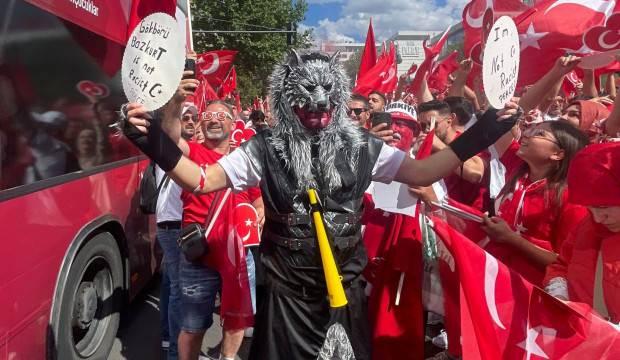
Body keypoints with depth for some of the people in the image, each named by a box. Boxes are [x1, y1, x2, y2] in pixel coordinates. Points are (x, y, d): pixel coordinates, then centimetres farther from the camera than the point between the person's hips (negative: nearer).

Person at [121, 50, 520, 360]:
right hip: (287, 292, -1)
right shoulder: (265, 149, -9)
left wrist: (479, 135, -9)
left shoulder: (361, 147, -3)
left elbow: (421, 173, -1)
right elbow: (202, 181, -11)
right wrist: (156, 142, -26)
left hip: (346, 289, 2)